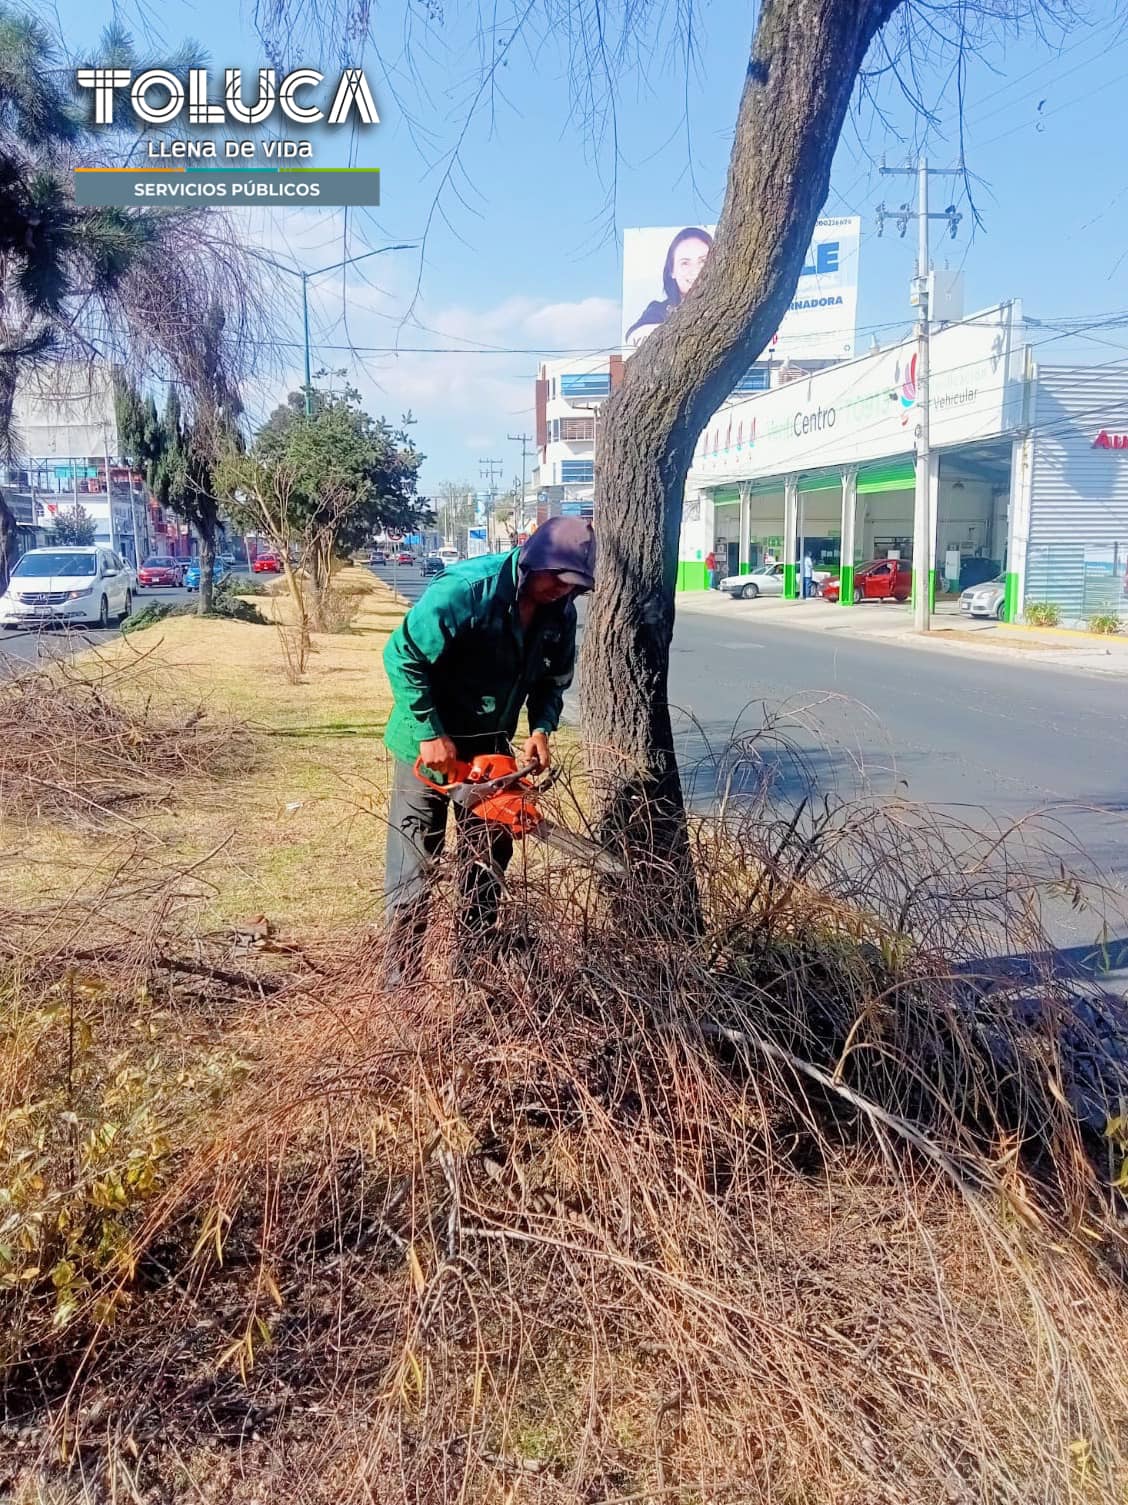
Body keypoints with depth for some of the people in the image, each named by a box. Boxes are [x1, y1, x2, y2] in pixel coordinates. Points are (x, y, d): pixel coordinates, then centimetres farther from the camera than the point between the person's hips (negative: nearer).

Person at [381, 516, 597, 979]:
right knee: (414, 865, -2)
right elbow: (403, 655, -25)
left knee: (489, 856, 12)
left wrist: (541, 728, -12)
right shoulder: (466, 590, -27)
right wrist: (430, 734, -26)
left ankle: (475, 965, 26)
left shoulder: (560, 613, -7)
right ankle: (399, 975, 9)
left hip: (489, 744, 6)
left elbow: (554, 680, 7)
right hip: (430, 742, -6)